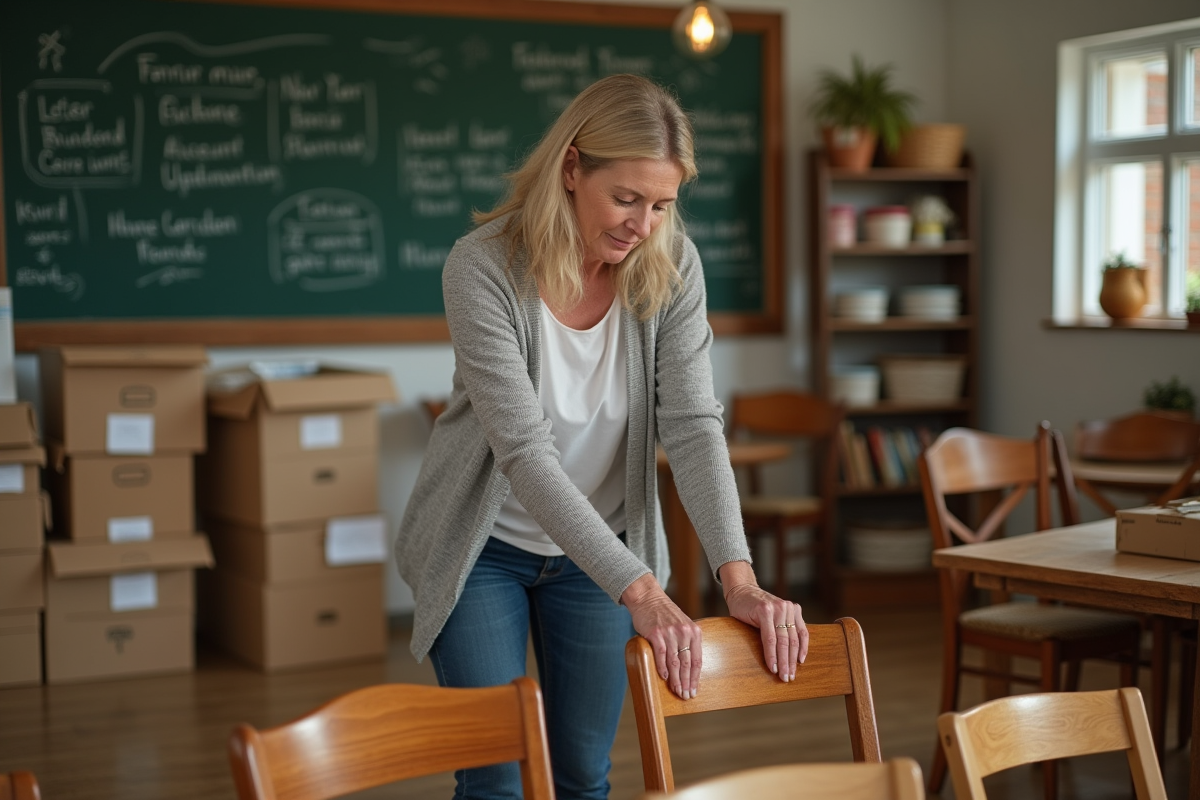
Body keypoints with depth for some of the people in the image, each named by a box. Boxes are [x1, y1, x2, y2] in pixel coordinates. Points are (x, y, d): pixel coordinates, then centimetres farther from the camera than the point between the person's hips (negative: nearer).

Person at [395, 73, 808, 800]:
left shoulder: (671, 264, -14)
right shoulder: (483, 266, -26)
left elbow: (693, 424, -18)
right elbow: (525, 450, -31)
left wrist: (738, 576, -32)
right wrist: (640, 590, -38)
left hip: (600, 546, 3)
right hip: (485, 544, -3)